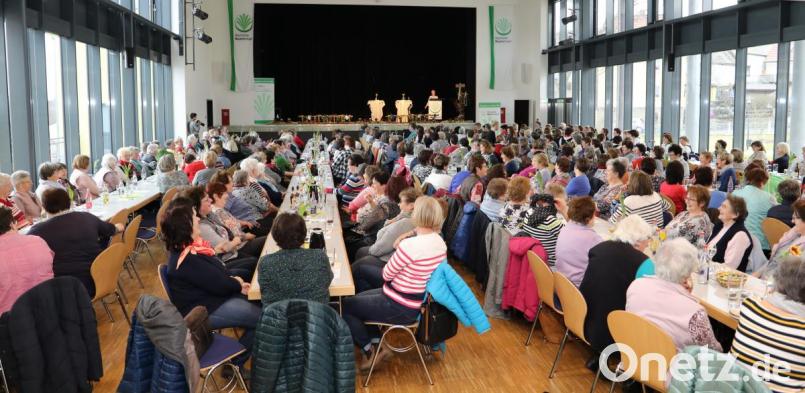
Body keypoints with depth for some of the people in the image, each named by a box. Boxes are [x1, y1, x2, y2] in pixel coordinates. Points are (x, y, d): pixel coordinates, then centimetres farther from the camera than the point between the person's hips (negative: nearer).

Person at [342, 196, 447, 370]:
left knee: (345, 306, 5)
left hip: (401, 307, -9)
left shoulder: (410, 245, -30)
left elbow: (386, 275, -15)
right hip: (419, 300, 9)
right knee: (359, 297, 23)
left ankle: (369, 351, 13)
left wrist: (398, 247, -2)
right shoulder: (440, 242, -2)